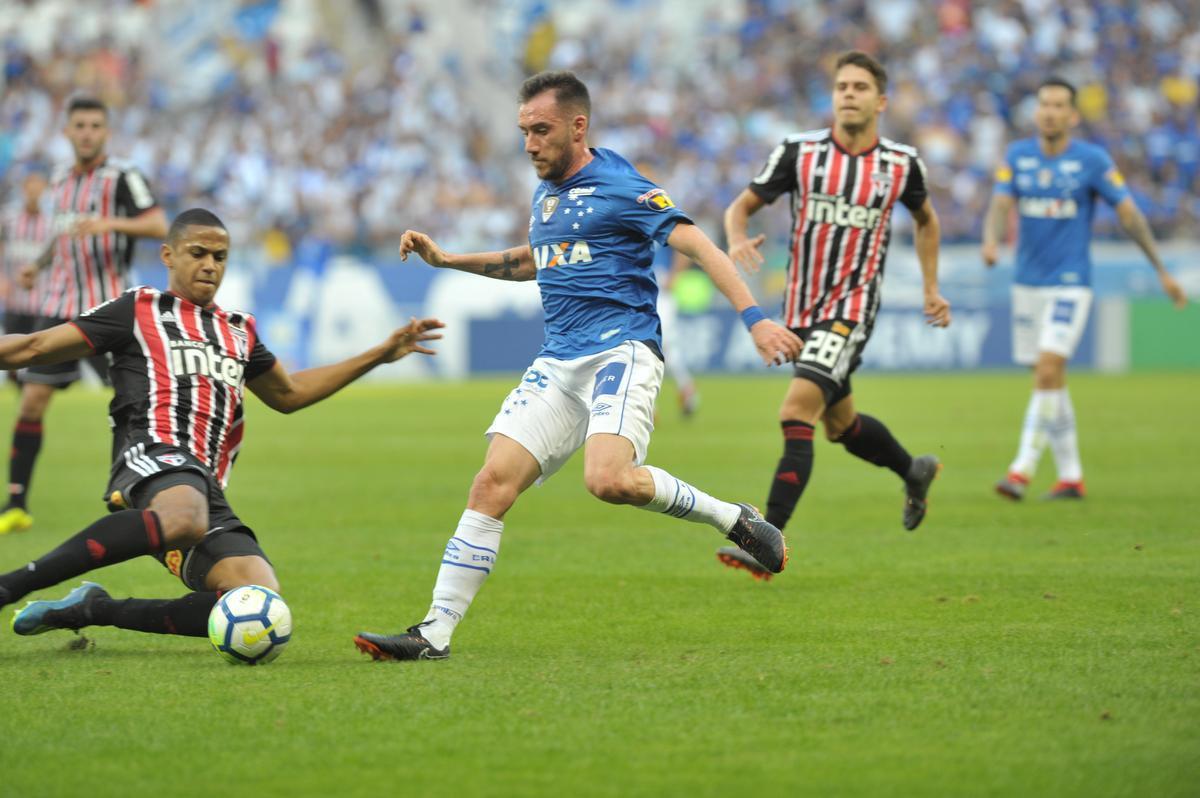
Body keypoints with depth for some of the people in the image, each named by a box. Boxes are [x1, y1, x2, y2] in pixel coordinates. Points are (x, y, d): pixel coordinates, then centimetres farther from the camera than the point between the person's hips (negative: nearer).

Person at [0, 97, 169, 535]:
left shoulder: (122, 178, -5)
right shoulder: (60, 182, 14)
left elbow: (158, 226, -17)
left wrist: (110, 223, -30)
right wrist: (40, 263, 14)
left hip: (106, 308, -5)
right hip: (58, 307, 5)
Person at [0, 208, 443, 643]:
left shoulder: (239, 332, 29)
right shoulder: (140, 310, 12)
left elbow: (288, 394, 43)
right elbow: (36, 348, 10)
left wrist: (382, 354, 41)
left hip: (208, 487, 6)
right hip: (152, 458, -6)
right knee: (184, 519, -43)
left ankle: (96, 610, -3)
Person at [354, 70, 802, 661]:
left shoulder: (619, 187, -6)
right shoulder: (547, 193, 19)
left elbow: (698, 246, -13)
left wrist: (754, 318, -24)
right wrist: (446, 259, 33)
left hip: (621, 351, -7)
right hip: (559, 362, 7)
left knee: (608, 480, -31)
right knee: (493, 484, -7)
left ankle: (734, 520, -8)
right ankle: (434, 633, -8)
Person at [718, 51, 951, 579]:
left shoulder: (901, 164, -1)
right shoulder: (798, 152, -3)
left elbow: (925, 219, 20)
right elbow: (742, 205, 4)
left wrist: (931, 287, 17)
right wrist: (737, 236, -18)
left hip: (853, 304, -4)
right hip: (802, 307, 4)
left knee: (797, 411, -21)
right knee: (840, 424, 18)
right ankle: (914, 471, 49)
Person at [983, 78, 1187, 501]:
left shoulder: (1092, 160, -6)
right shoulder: (1017, 156, 4)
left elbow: (1130, 214, -2)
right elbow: (1000, 207, -6)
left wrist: (1162, 271, 0)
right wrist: (991, 241, -29)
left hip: (1070, 284, -5)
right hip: (1027, 284, 5)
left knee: (1048, 371, -18)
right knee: (1048, 381, 9)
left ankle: (1023, 469, -18)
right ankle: (1070, 475, 18)